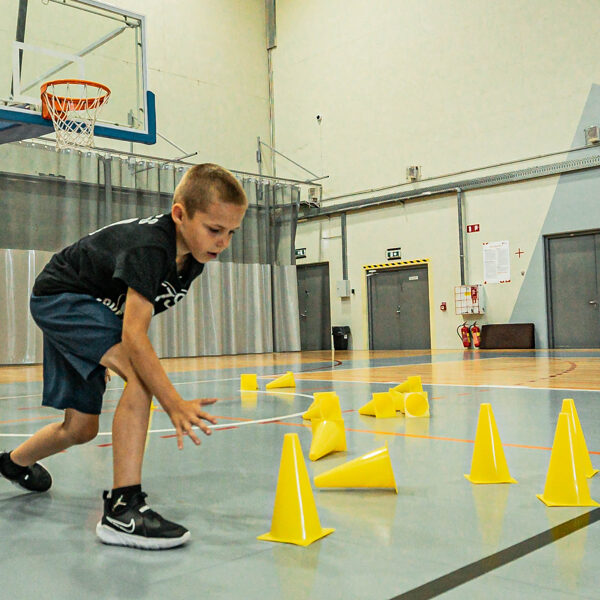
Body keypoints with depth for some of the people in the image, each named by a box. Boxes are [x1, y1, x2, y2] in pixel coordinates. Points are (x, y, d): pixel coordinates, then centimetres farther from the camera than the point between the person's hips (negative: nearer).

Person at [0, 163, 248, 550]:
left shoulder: (193, 259, -6)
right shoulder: (148, 247, -33)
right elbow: (134, 335, -41)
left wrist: (107, 355, 14)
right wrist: (175, 404, -45)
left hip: (93, 308, 9)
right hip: (58, 298, -9)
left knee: (81, 429, 14)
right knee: (143, 373, -31)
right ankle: (122, 510, -28)